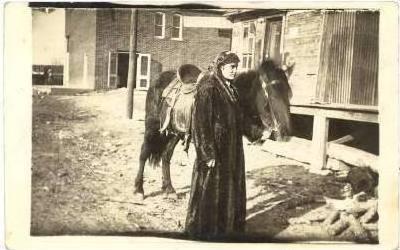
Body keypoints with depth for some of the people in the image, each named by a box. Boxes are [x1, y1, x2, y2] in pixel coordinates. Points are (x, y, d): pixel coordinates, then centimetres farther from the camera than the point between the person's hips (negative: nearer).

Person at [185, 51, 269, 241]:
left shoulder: (231, 90, 10)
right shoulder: (207, 89, -15)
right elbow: (200, 123, -20)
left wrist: (258, 133, 11)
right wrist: (207, 154, -23)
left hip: (232, 150, 8)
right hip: (215, 151, -8)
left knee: (231, 188, 16)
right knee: (209, 190, 4)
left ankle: (226, 225, 32)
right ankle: (202, 229, 20)